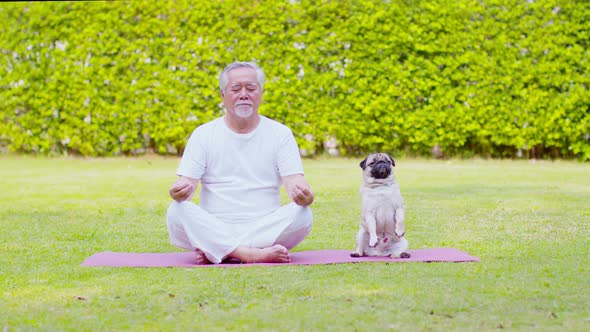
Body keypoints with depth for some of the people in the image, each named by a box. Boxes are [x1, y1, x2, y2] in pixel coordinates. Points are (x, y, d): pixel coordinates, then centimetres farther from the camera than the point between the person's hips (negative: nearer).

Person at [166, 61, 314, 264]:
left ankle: (215, 251, -27)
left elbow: (293, 180, -4)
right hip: (213, 229, 0)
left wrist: (303, 195, -30)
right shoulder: (203, 134, 8)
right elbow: (187, 181, -1)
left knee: (302, 215, -28)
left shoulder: (280, 133, 7)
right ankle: (255, 254, -36)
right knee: (176, 212, -28)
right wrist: (179, 191, -27)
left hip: (265, 229, 0)